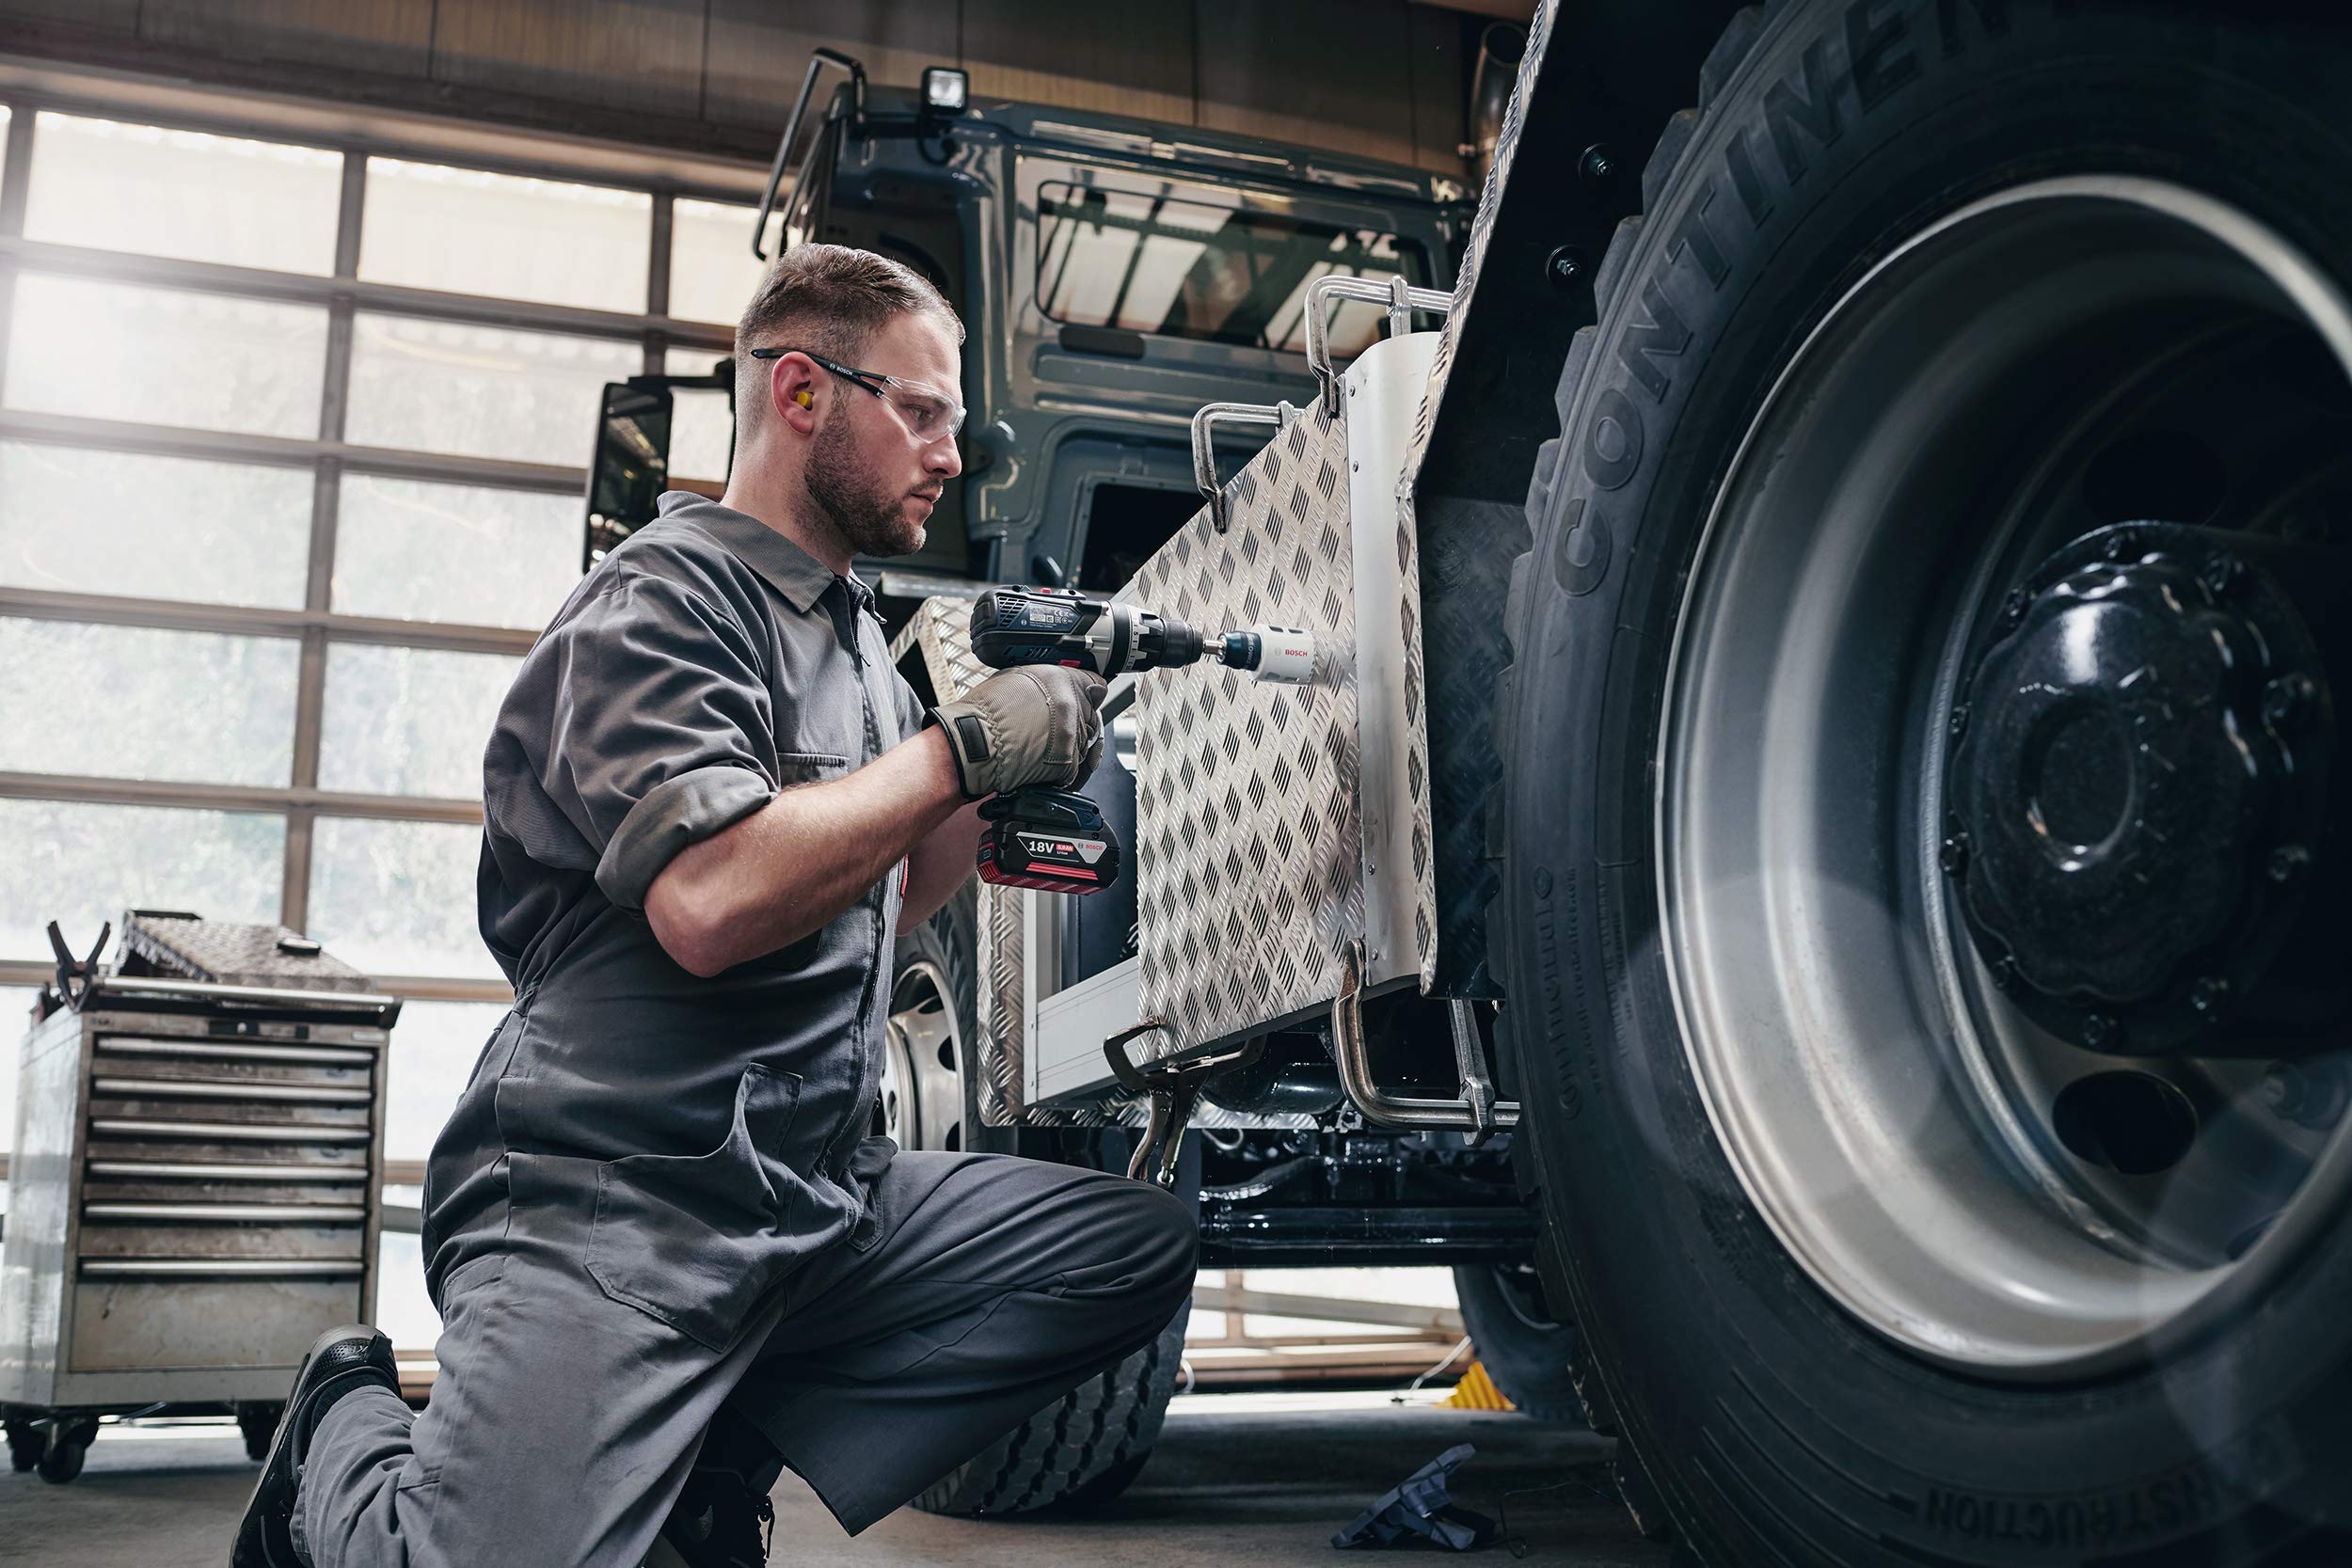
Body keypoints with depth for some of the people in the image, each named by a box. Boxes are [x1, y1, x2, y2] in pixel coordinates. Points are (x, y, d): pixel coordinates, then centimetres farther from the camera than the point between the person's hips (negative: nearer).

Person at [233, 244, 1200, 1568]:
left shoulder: (855, 633, 19)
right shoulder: (663, 597, -9)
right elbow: (712, 901, -25)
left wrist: (1016, 778, 10)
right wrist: (967, 746, -15)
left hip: (824, 1201, 8)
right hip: (612, 1204, -8)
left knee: (1143, 1244, -4)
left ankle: (718, 1459, 2)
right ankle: (348, 1441, 13)